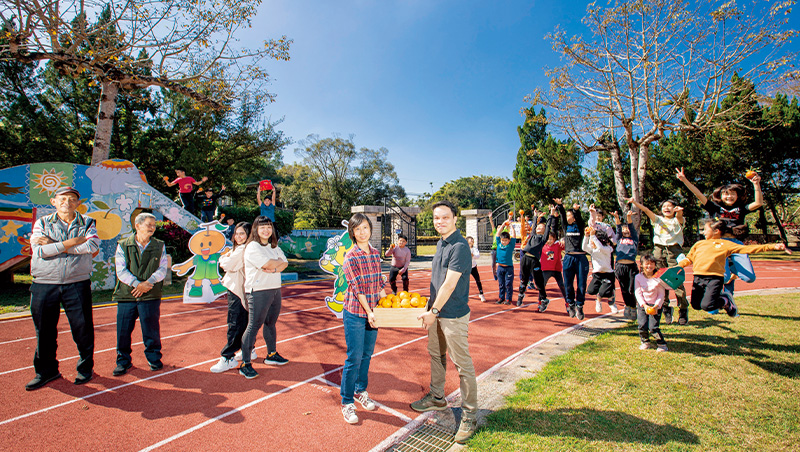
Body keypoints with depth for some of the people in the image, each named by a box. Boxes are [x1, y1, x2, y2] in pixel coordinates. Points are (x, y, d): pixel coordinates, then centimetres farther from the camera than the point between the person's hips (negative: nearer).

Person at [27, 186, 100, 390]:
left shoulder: (87, 223, 6)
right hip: (44, 285, 2)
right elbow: (38, 251, -8)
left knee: (83, 328, 3)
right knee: (44, 331, 10)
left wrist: (54, 245, -10)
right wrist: (72, 242, -13)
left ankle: (86, 368, 19)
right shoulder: (42, 223, 8)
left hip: (77, 284, -1)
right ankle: (46, 371, 28)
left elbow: (92, 246, -14)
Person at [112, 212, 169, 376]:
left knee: (151, 329, 5)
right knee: (123, 330, 5)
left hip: (150, 296, 0)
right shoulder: (123, 246, 4)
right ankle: (123, 361, 23)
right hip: (126, 295, 0)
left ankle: (154, 358, 22)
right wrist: (137, 284, -15)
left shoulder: (159, 246, 7)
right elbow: (121, 270, -3)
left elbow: (162, 269, 1)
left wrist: (148, 283, -12)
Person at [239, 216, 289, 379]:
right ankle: (245, 364, 4)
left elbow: (284, 263, 8)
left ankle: (271, 355, 31)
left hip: (275, 289, 8)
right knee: (254, 326, -5)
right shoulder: (252, 247, -9)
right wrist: (279, 261, -1)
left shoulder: (274, 247, 16)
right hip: (258, 291, -7)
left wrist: (274, 268, -12)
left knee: (271, 323, 17)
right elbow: (268, 264, -20)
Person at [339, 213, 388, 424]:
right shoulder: (350, 257, -13)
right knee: (354, 358, 1)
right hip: (355, 313, -6)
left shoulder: (375, 254, 6)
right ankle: (347, 402, 18)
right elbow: (357, 288, -18)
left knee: (367, 354, 17)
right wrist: (369, 312, -22)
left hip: (372, 312, 6)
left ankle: (361, 391, 37)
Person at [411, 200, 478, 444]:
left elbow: (449, 284, -22)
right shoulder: (441, 243, 9)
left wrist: (433, 311, -16)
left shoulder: (459, 246, -20)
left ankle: (470, 415, 17)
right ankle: (437, 398, 41)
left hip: (453, 316, -9)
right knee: (435, 355, 22)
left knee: (462, 365, 2)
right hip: (436, 312, 9)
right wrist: (431, 308, 16)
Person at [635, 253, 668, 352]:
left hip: (656, 305, -1)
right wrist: (644, 305, -15)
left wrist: (656, 306, -16)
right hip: (642, 305, 2)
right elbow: (638, 293, -4)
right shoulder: (638, 277, -3)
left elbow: (661, 294, -4)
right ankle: (645, 342, 20)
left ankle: (662, 344, 14)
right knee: (642, 325, -7)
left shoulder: (658, 277, -6)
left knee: (653, 327, -11)